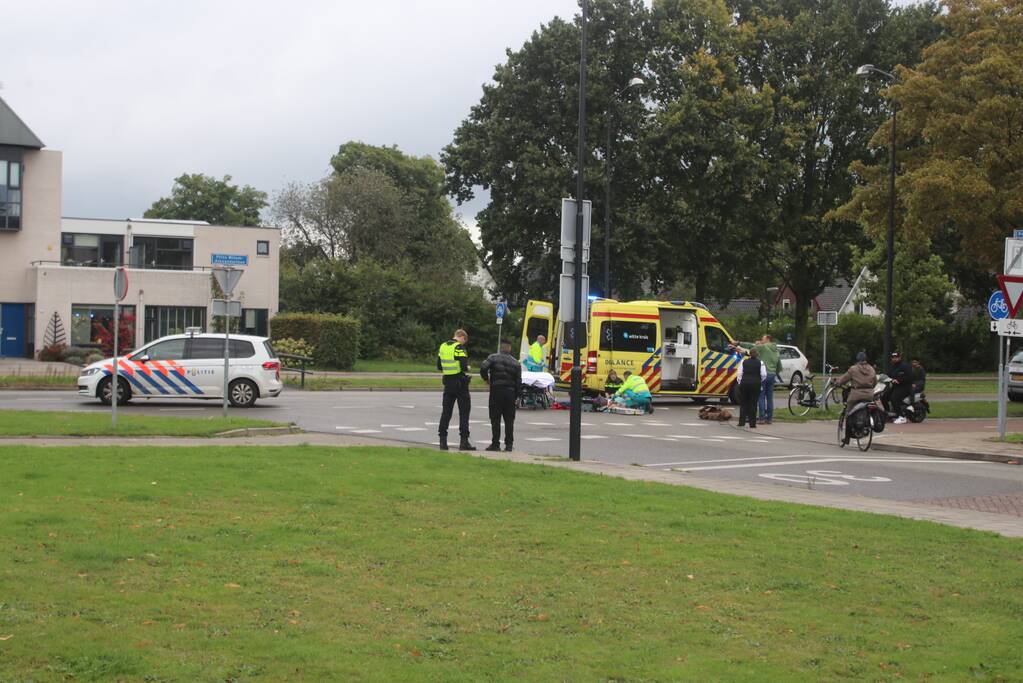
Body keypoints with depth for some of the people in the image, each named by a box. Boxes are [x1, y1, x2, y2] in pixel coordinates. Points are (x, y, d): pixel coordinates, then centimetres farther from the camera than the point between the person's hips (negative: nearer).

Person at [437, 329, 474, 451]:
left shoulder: (442, 347, 8)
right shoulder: (459, 347, -13)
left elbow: (439, 366, 13)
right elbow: (464, 366, -20)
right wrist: (467, 368, 1)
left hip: (448, 383, 6)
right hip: (460, 383, -6)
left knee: (446, 412, 10)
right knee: (464, 412, 1)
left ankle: (443, 441, 8)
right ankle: (464, 441, -3)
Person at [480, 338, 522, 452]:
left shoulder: (493, 357, -1)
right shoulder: (515, 362, 8)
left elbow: (483, 368, -16)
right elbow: (518, 381, 7)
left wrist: (486, 379, 2)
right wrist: (516, 396, 13)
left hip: (496, 391, -3)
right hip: (510, 392, 3)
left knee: (495, 419, 1)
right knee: (509, 420, 7)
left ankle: (495, 444, 0)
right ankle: (509, 444, 6)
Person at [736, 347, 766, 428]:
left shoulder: (744, 362, 4)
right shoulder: (760, 363, -1)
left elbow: (739, 374, 1)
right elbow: (764, 375, -6)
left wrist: (740, 382, 8)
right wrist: (760, 381, 11)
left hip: (744, 384, 1)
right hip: (755, 384, -1)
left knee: (743, 403, 8)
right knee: (753, 404, 3)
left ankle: (742, 422, 4)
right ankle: (752, 423, 2)